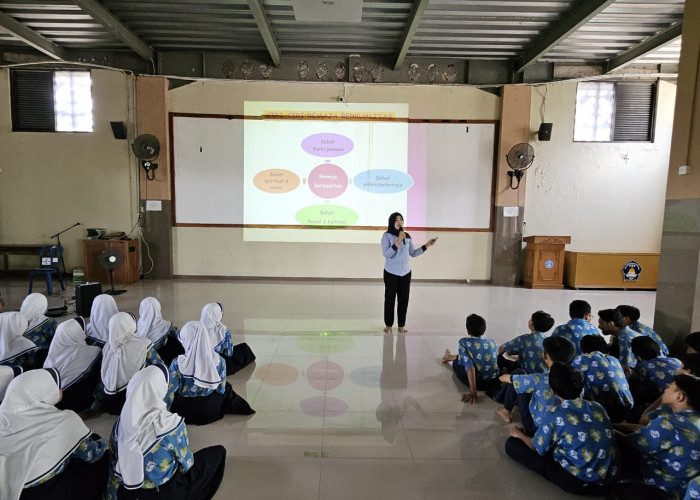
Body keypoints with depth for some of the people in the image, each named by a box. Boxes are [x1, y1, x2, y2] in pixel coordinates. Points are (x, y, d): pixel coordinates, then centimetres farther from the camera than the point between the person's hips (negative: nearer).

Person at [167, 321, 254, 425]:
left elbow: (170, 392, -16)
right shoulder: (219, 361, -21)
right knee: (227, 387, 30)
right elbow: (221, 390, -9)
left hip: (185, 413, -2)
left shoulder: (177, 363, -26)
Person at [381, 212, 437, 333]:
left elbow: (413, 253, 12)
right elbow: (387, 254, -19)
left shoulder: (407, 236, 5)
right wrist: (398, 240, -23)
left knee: (404, 299, 6)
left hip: (405, 272, 4)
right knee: (390, 299, 3)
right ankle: (388, 324, 18)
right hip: (391, 273, -4)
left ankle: (401, 325, 19)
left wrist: (427, 245, 6)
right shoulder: (387, 236, -9)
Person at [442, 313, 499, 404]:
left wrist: (473, 393, -24)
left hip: (478, 383, -4)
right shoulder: (493, 342, -1)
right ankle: (450, 357, 54)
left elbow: (470, 367, -25)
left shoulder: (464, 342, -16)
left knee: (456, 362, 24)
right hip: (494, 382, 5)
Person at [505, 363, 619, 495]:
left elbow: (538, 448, -3)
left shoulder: (554, 414, -17)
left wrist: (519, 434, 19)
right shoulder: (598, 407, -1)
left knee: (512, 443, -2)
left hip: (579, 483, -7)